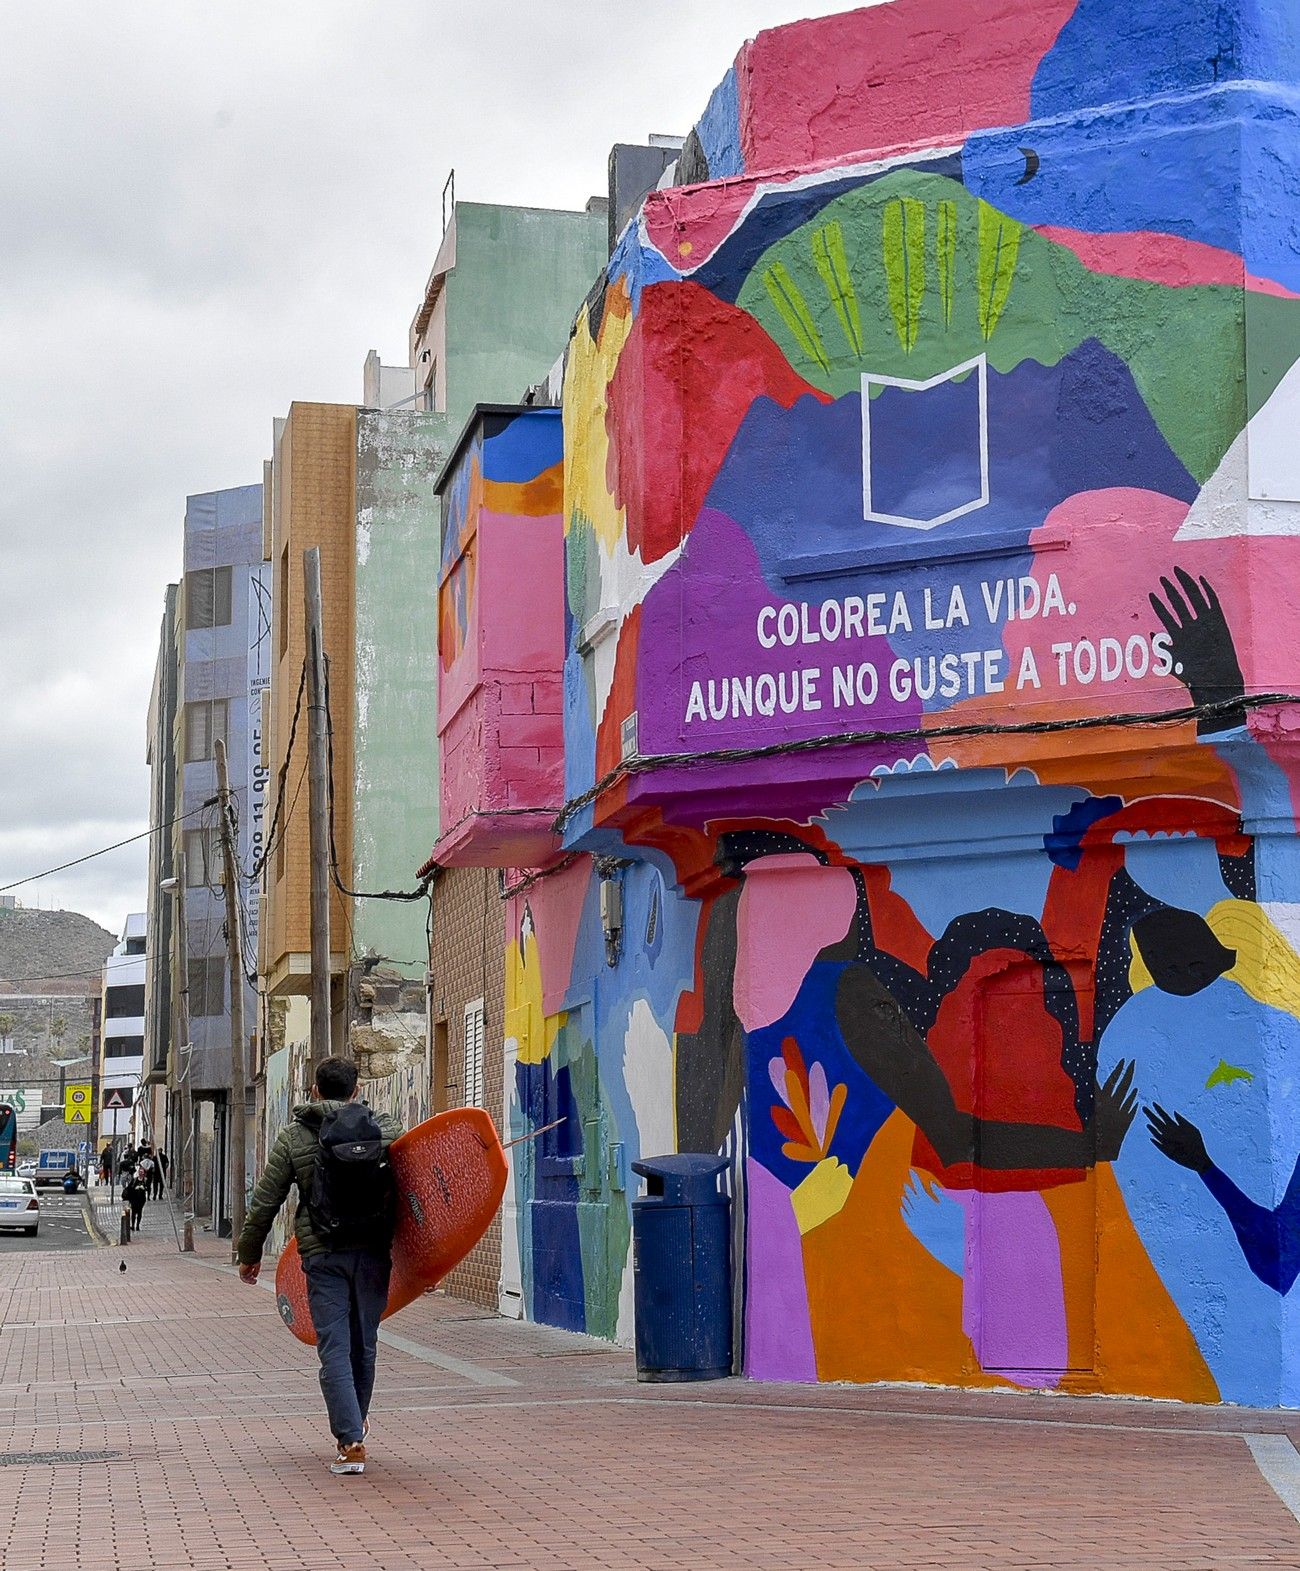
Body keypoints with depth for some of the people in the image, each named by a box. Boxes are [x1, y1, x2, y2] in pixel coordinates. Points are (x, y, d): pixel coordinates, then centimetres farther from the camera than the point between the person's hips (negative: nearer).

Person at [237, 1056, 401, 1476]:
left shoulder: (294, 1137, 1)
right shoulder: (387, 1129, 5)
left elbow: (264, 1202, 3)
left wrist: (249, 1254, 15)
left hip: (322, 1254, -2)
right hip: (373, 1252, 2)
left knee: (334, 1348, -1)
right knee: (364, 1344, 16)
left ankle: (351, 1442, -10)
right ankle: (355, 1424, 32)